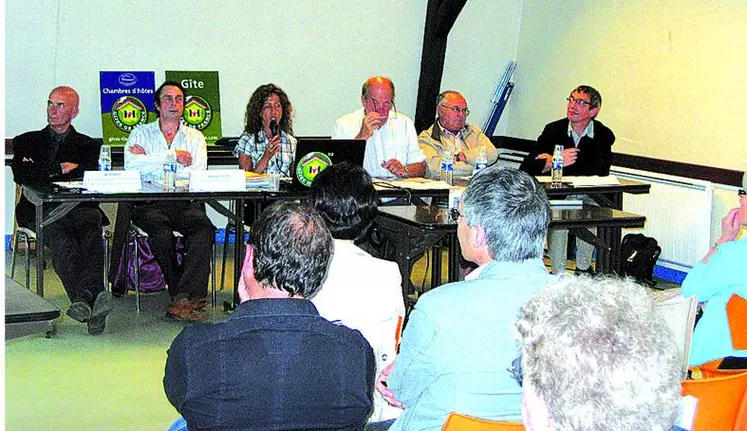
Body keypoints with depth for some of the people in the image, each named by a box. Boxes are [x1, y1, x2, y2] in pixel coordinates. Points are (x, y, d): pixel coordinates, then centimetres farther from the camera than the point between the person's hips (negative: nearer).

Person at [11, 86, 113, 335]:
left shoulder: (88, 145, 24)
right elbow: (21, 176, 5)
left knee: (91, 228, -37)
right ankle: (92, 299, -55)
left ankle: (85, 299, -56)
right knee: (61, 239, -36)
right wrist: (61, 168, 0)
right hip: (41, 210, 0)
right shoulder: (27, 141, 25)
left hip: (79, 208, 1)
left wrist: (41, 172, 4)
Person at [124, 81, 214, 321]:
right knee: (161, 233, -34)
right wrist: (173, 156, -7)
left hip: (185, 203, 1)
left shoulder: (195, 137, 19)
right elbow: (131, 165, -6)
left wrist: (152, 163, -3)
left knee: (205, 228, -31)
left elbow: (198, 175, 0)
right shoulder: (142, 133, 16)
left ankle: (182, 299, -34)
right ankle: (191, 296, -21)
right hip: (149, 204, -1)